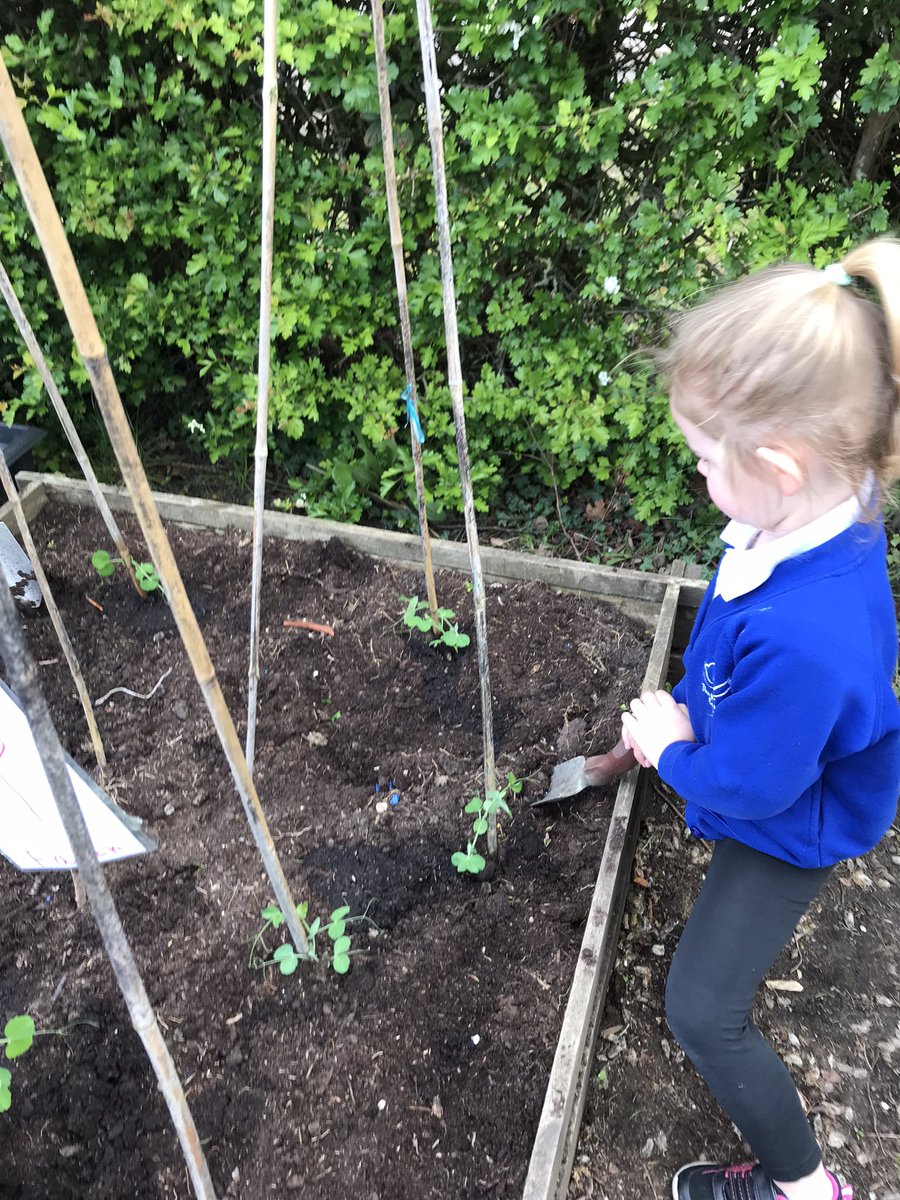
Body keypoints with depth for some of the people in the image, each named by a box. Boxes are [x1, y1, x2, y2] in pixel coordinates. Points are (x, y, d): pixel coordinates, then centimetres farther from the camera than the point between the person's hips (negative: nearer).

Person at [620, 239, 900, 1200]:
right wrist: (681, 707, -4)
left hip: (787, 824, -8)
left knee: (702, 1010, 3)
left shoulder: (803, 635, -48)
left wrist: (671, 748, -11)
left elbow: (744, 785, -29)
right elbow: (730, 641, -2)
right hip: (770, 760, 8)